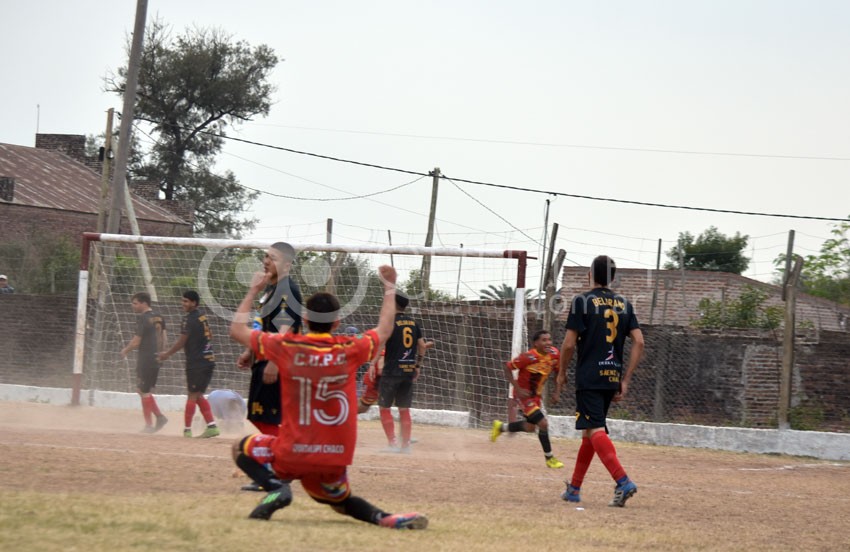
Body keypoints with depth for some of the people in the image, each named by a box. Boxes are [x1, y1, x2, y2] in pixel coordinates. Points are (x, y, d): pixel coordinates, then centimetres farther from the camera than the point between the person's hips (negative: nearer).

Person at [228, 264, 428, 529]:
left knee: (242, 448, 24)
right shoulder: (350, 350, -4)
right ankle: (385, 518, 0)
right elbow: (384, 330, 18)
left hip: (291, 456, -2)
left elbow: (237, 330, 7)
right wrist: (389, 288, 29)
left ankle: (277, 486, -6)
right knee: (339, 499, 30)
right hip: (335, 460, 2)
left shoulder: (286, 347, -8)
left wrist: (253, 290, 18)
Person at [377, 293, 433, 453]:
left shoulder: (390, 322, -9)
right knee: (404, 409, 11)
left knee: (384, 407, 2)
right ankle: (406, 445, 9)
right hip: (409, 370, 6)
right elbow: (422, 346, 11)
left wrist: (373, 364, -11)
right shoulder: (413, 323, 9)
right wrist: (417, 365, 20)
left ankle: (392, 443, -6)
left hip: (392, 370, -6)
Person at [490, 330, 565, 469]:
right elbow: (508, 367, -20)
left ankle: (501, 427, 42)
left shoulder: (554, 354, -9)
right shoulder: (529, 357, -27)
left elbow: (558, 370, 9)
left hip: (536, 395, 8)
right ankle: (549, 458, 0)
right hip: (524, 394, -8)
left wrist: (556, 391, 0)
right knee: (543, 423, -15)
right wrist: (517, 388, -24)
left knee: (530, 427, 19)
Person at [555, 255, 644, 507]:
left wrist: (562, 373, 7)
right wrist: (626, 380, 7)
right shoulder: (624, 304, 11)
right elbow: (639, 342, 4)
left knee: (595, 431, -13)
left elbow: (569, 343, -9)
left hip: (589, 377, -6)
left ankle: (623, 481, -31)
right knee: (590, 430, 17)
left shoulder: (582, 301, -4)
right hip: (612, 378, 6)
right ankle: (574, 488, 23)